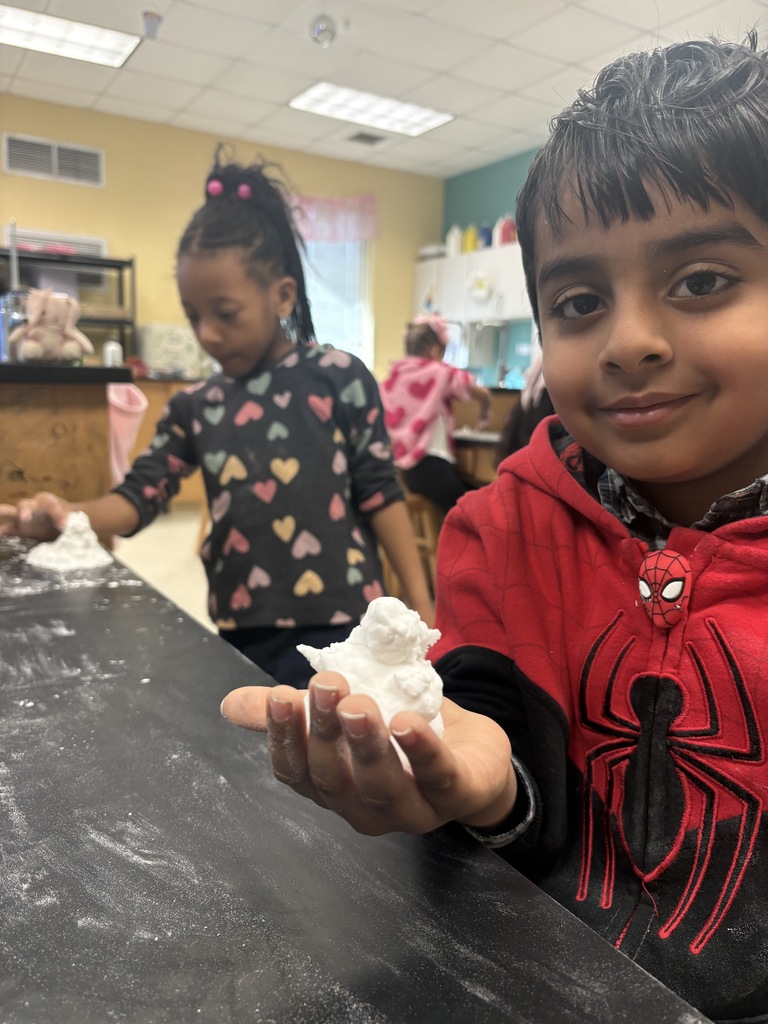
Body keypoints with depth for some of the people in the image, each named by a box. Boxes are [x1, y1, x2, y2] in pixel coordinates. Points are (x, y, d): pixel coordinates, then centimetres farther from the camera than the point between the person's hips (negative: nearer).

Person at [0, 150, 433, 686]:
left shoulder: (339, 378, -7)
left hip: (336, 629, -4)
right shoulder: (195, 407, 5)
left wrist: (422, 609, -6)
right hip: (242, 635, 5)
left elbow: (381, 494, -6)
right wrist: (66, 516, -18)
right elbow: (139, 495, 3)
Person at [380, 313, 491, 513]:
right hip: (431, 464, -6)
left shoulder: (392, 376, 11)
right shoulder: (440, 372, -1)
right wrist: (483, 418, 26)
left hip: (402, 466, 7)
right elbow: (483, 394, 7)